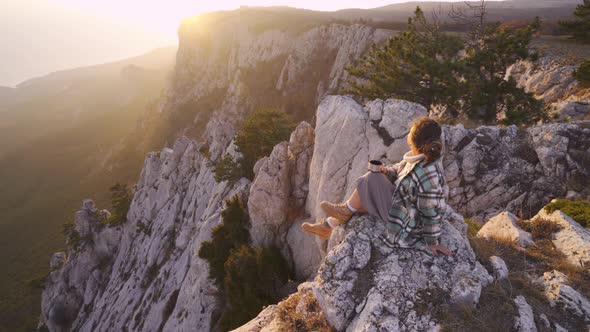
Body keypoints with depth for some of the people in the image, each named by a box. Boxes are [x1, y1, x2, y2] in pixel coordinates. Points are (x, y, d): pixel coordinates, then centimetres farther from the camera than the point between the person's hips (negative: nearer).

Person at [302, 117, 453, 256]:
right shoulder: (422, 158, -7)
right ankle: (326, 227, 27)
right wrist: (387, 171, -12)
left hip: (406, 225, -9)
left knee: (372, 180, -16)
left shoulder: (428, 176, -34)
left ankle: (346, 211, 11)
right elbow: (400, 169, 8)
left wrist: (432, 241, -13)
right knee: (362, 200, 11)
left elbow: (432, 213, -25)